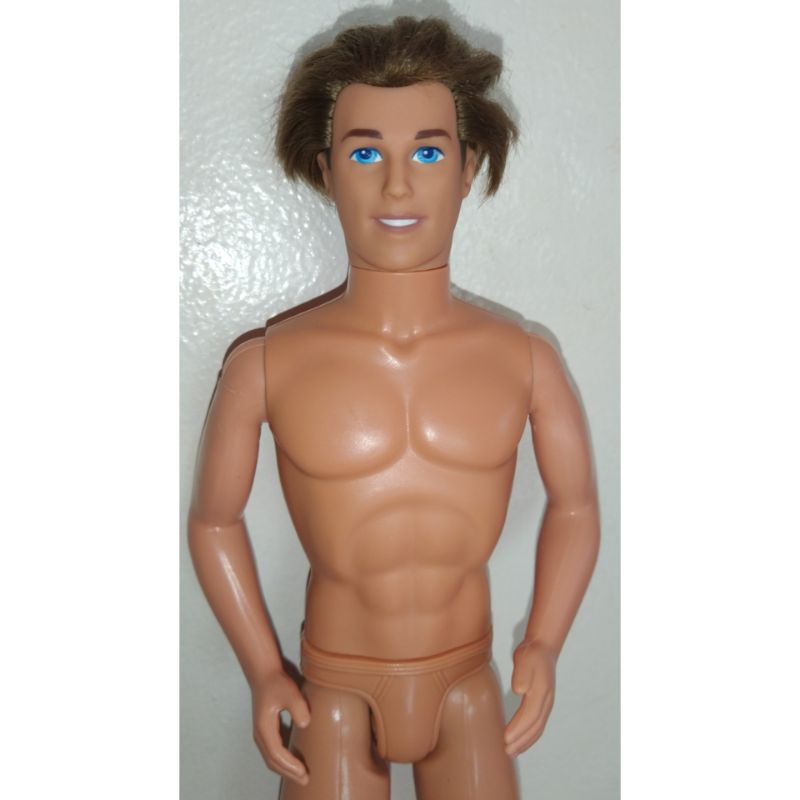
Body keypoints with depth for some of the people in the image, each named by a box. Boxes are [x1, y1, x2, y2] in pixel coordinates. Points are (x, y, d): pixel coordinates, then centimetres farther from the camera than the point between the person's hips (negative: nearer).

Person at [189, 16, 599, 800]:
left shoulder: (525, 359, -12)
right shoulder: (264, 365, -17)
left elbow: (575, 505, 4)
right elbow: (213, 519, -1)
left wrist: (544, 645, -5)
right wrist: (261, 673, -5)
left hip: (469, 696, 2)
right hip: (333, 703, -1)